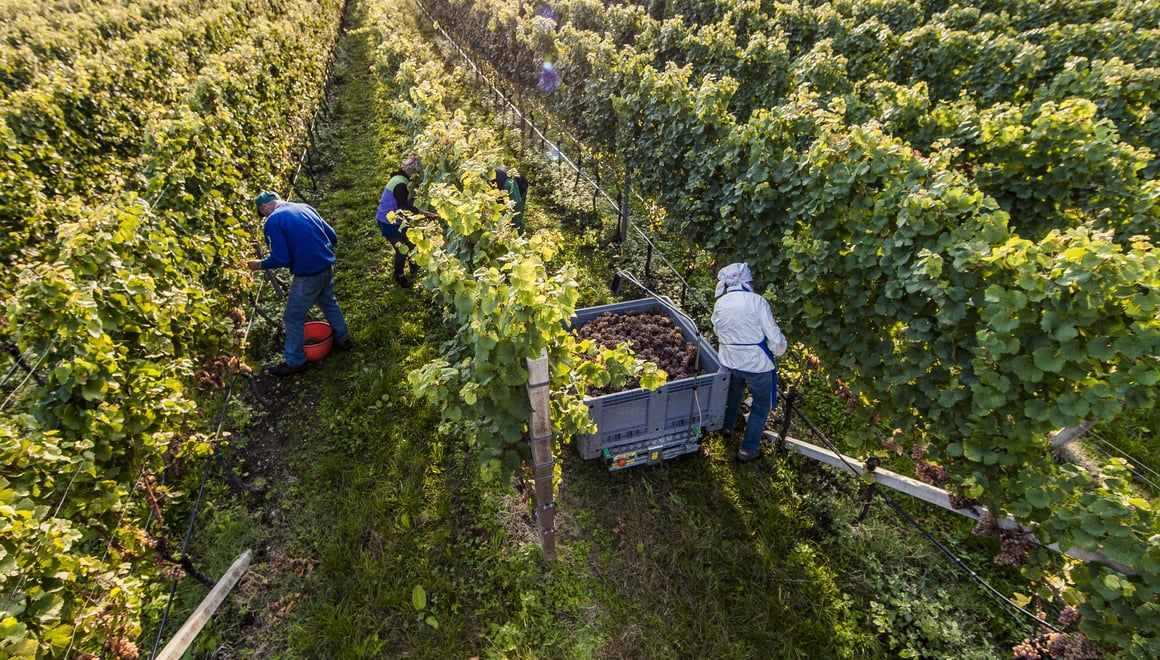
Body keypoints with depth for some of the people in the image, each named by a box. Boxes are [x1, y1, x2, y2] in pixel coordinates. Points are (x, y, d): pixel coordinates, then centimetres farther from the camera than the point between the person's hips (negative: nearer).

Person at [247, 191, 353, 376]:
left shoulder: (272, 222, -13)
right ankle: (343, 339, 45)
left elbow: (281, 259, -16)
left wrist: (261, 264, 2)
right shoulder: (305, 207, 8)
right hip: (327, 266, 7)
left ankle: (295, 362, 23)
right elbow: (333, 237, 10)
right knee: (329, 302, 30)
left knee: (293, 318, 10)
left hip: (308, 275, -7)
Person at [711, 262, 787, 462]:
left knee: (734, 392, 33)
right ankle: (748, 449, 23)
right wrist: (778, 350, 1)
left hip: (729, 361, 5)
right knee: (761, 406, 15)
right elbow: (775, 336, -19)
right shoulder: (757, 301, -20)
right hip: (757, 363, -5)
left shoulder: (720, 303, -5)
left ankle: (727, 427, 52)